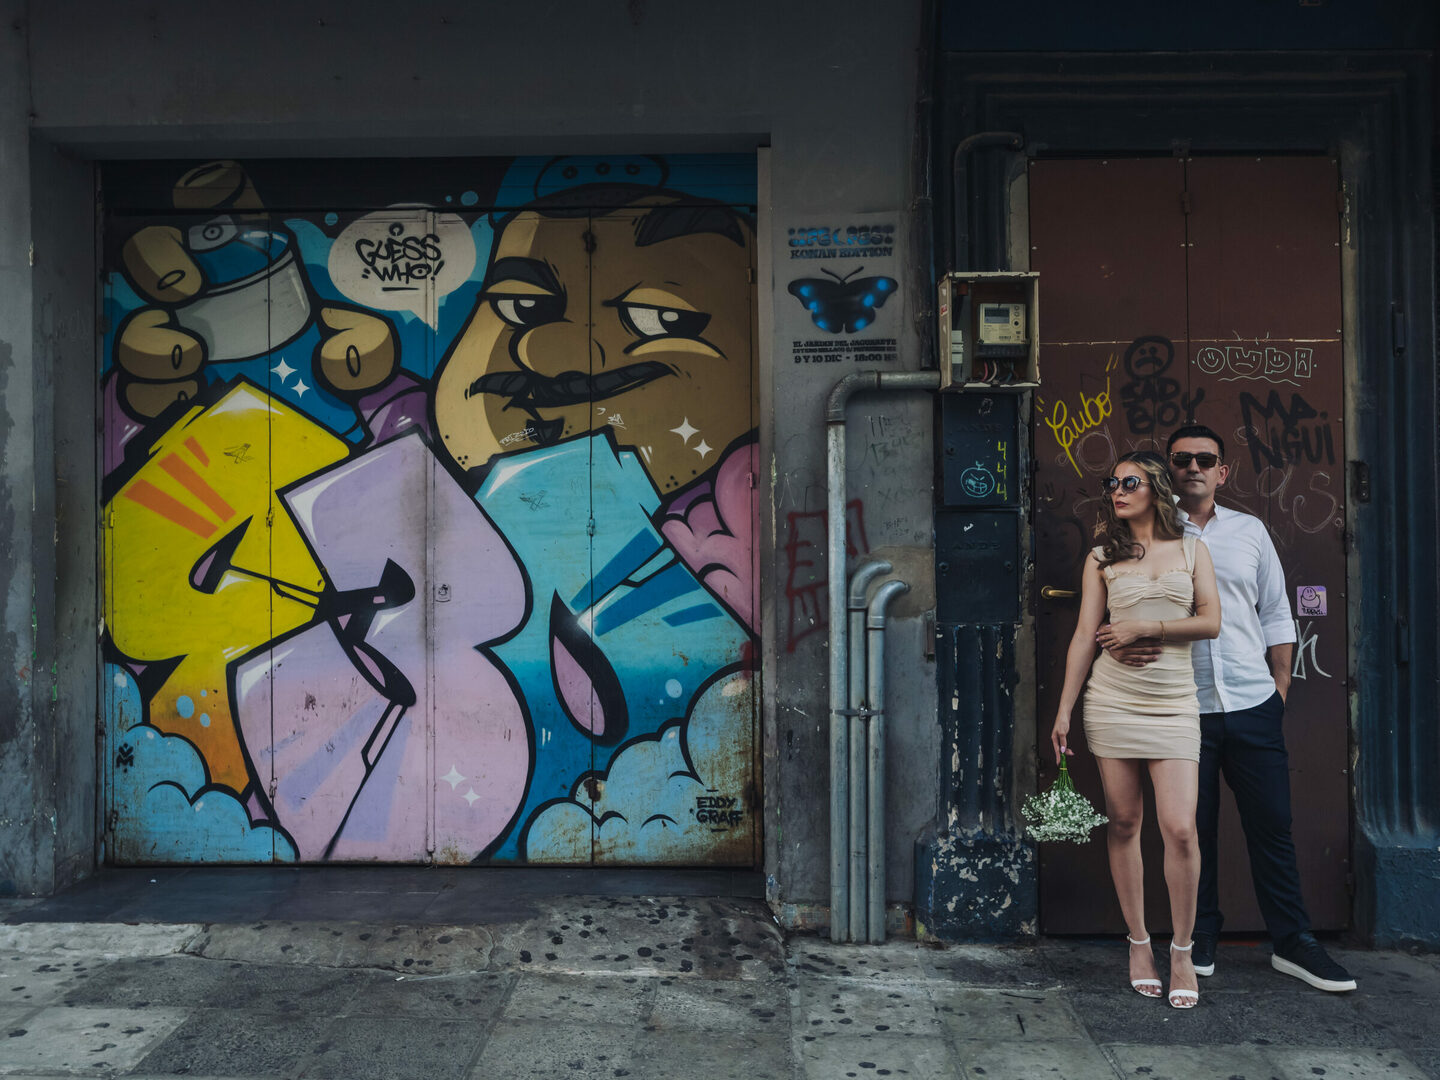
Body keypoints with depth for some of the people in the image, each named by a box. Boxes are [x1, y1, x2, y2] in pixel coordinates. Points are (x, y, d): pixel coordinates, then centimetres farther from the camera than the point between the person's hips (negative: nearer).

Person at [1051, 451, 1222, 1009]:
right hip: (1112, 699, 0)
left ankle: (1182, 951, 9)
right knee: (1123, 822, 4)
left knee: (1180, 827, -8)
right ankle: (1139, 942, 18)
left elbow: (1211, 622, 1)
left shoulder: (1191, 548, 10)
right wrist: (1063, 711, -1)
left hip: (1173, 702, 0)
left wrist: (1144, 627, -9)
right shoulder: (1102, 558, 8)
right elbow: (1085, 636, 3)